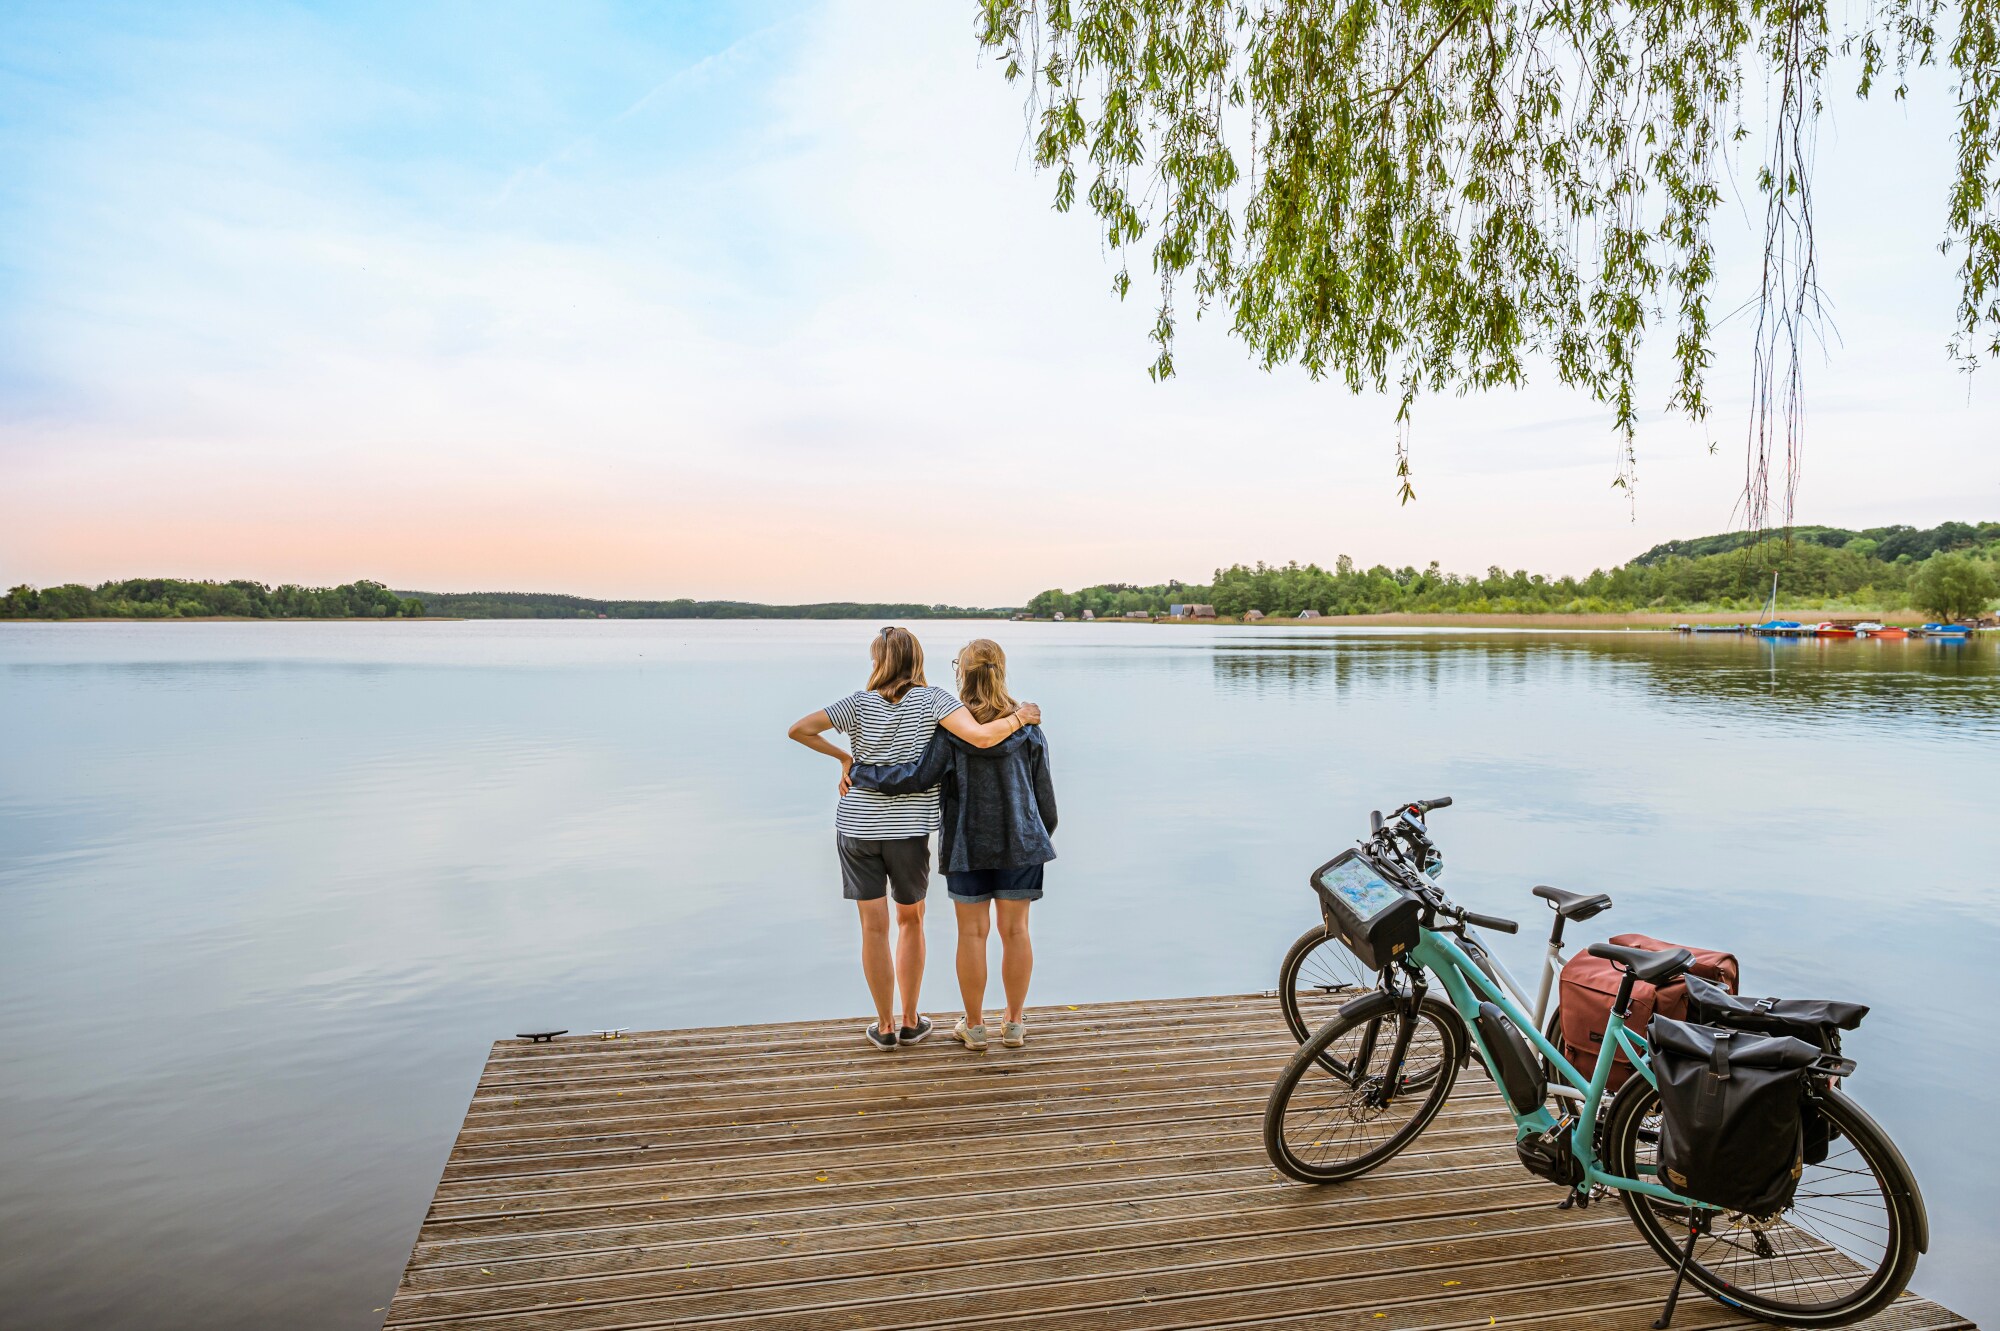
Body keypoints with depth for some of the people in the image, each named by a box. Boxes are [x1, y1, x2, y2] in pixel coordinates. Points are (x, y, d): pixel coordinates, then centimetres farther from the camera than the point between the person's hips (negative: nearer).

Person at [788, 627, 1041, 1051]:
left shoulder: (860, 703, -5)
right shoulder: (932, 700, -9)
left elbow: (799, 729, -8)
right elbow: (981, 737, -23)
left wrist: (844, 757, 3)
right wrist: (1021, 716, -6)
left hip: (857, 827, 0)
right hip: (908, 829, 0)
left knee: (874, 927, 7)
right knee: (911, 920, 18)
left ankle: (885, 1026, 16)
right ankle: (910, 1021, 23)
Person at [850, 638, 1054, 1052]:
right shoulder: (1027, 727, -3)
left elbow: (919, 777, -19)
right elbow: (1044, 791, 2)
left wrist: (859, 771, -9)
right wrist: (1044, 833, 18)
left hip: (968, 846, -2)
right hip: (1020, 845, 2)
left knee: (973, 933, 7)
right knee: (1015, 931, 10)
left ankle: (974, 1026, 18)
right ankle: (1015, 1023, 19)